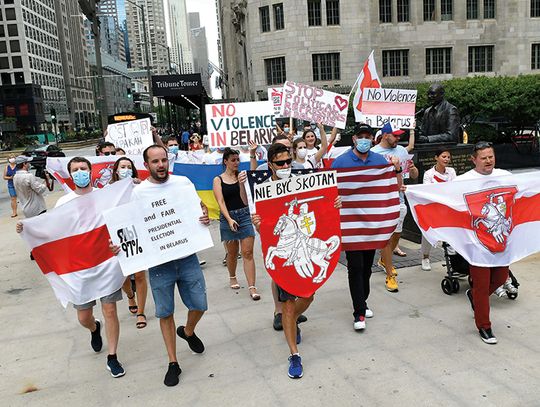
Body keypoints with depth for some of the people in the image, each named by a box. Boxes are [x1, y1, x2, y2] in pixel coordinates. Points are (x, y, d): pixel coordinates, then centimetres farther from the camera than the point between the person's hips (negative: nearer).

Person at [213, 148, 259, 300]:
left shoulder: (241, 176, 4)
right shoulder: (218, 180, 2)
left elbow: (245, 201, -2)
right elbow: (221, 202, -7)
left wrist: (242, 184, -14)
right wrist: (229, 219, -18)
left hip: (244, 216, 0)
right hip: (227, 217, 0)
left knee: (248, 253, -5)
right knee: (232, 253, 12)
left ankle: (252, 287, -4)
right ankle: (232, 277, 38)